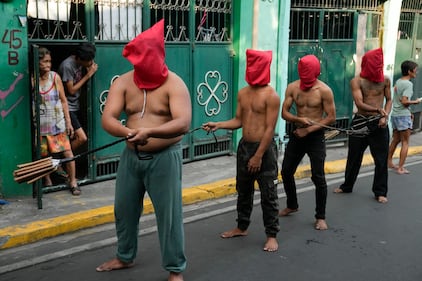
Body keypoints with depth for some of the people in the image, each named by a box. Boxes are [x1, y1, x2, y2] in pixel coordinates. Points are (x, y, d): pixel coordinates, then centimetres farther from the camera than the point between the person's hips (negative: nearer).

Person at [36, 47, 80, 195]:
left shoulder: (55, 77, -1)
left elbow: (63, 101, 5)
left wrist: (68, 122, 3)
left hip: (58, 123, 1)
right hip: (41, 124, -1)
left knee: (67, 152, -3)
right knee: (44, 155, 10)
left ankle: (73, 182, 9)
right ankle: (47, 180, 30)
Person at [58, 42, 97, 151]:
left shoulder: (83, 63, 1)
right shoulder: (67, 66, -21)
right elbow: (71, 90, -17)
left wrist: (90, 71, -8)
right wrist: (88, 75, -16)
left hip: (76, 105, 8)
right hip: (67, 107, -8)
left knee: (75, 138, 9)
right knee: (82, 138, -13)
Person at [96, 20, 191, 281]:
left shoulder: (174, 84, -13)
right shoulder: (123, 82, -1)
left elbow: (184, 123, -26)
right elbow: (107, 118, -12)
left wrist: (150, 131, -41)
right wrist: (128, 132, -33)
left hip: (164, 158, -5)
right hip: (131, 156, 5)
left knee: (169, 213, 0)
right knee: (124, 208, 16)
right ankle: (125, 257, 39)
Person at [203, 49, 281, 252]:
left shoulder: (271, 96, -13)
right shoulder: (243, 93, 8)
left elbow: (270, 129, -16)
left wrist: (259, 156, -19)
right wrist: (218, 125, -4)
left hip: (264, 148, -7)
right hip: (244, 146, 7)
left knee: (268, 194, 1)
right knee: (243, 190, 18)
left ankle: (272, 235, 11)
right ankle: (242, 227, 33)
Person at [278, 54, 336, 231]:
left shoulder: (324, 90, -13)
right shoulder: (292, 87, -3)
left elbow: (331, 118, -12)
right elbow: (284, 113, -4)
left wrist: (309, 130, -16)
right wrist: (299, 120, -24)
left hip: (316, 136, -4)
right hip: (297, 134, 5)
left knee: (318, 177, -4)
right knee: (286, 171, 11)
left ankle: (320, 217, 9)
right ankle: (292, 205, 35)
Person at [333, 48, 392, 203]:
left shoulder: (385, 80, 2)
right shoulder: (357, 81, -5)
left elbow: (389, 100, 9)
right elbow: (359, 103, -14)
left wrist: (385, 116, -8)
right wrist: (378, 110, -27)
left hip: (379, 123, 1)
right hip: (360, 122, 0)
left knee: (381, 159, 1)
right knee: (354, 157, 12)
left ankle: (380, 192, 14)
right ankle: (347, 186, 29)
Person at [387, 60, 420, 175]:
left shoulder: (398, 82, 8)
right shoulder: (408, 84, -16)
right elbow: (404, 101, -23)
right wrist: (415, 102, -6)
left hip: (395, 114, 8)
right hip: (403, 115, -8)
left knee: (395, 140, 20)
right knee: (405, 143, 0)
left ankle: (389, 162, 28)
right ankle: (400, 168, 1)